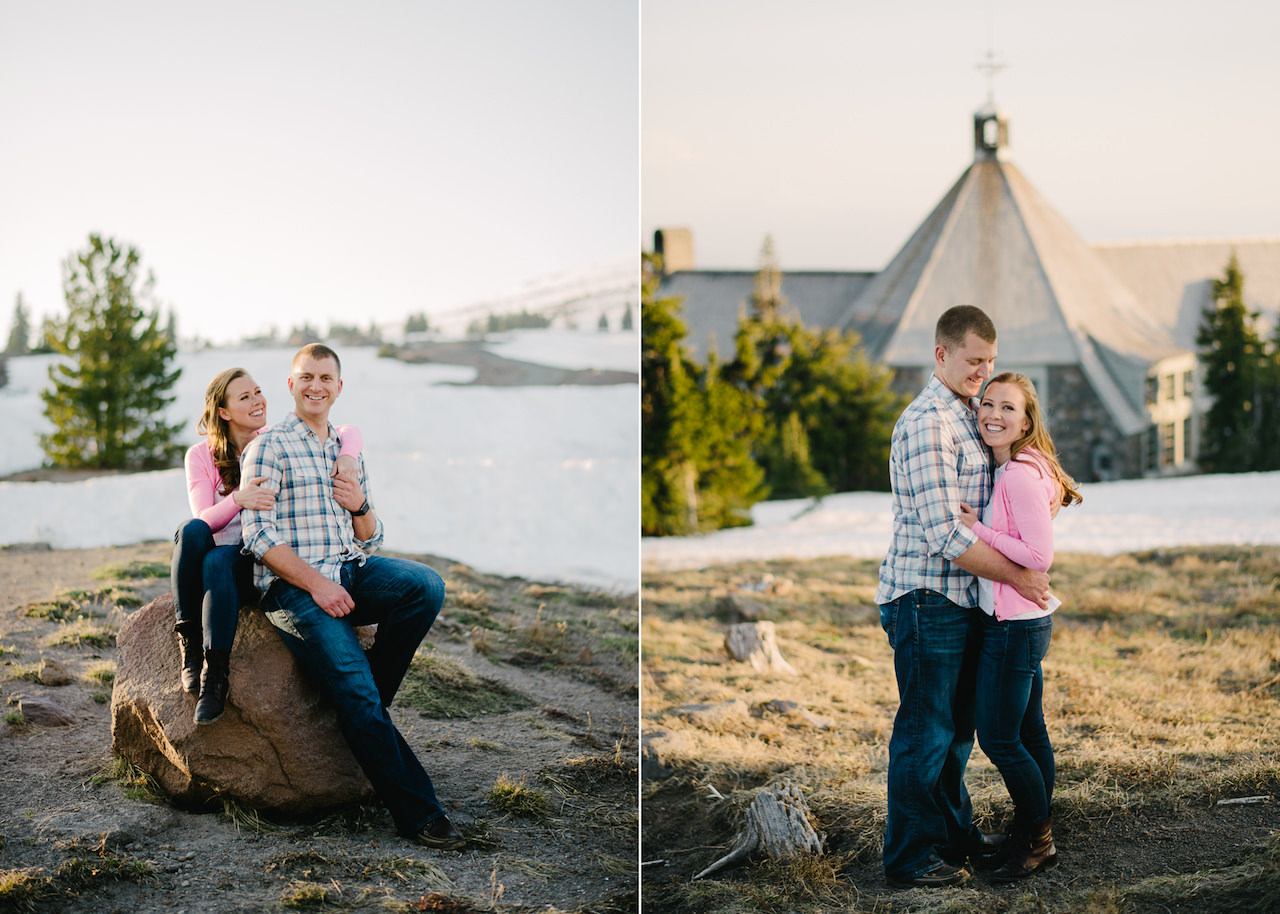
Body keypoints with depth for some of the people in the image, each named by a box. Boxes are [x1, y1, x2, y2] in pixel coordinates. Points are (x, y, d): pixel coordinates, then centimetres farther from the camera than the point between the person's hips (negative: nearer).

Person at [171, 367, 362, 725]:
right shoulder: (201, 456, 3)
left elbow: (349, 432, 1)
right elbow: (204, 520, -12)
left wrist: (347, 456, -23)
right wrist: (237, 499, -32)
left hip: (262, 563, -1)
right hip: (217, 551, 1)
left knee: (217, 561, -36)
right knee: (191, 532, -35)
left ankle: (215, 675, -41)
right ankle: (189, 646, -30)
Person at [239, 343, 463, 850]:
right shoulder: (269, 446, 4)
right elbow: (258, 534, -6)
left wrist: (360, 507, 1)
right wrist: (317, 584, -16)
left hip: (351, 571, 6)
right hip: (293, 584, -6)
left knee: (426, 586, -26)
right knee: (357, 694, -23)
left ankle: (365, 696, -10)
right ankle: (417, 812, -18)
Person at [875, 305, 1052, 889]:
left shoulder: (966, 417, 14)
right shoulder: (927, 423, -17)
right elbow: (945, 534, -22)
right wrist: (1017, 576, -15)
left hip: (960, 600, 9)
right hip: (926, 599, -9)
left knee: (956, 727, 19)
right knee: (925, 731, -1)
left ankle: (954, 834, 32)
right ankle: (910, 857, 9)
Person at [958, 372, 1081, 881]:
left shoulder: (1020, 476, -19)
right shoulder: (1004, 470, 10)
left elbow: (1040, 556, -23)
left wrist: (976, 530, -19)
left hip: (1014, 625, -10)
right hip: (1023, 621, 10)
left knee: (999, 738, -2)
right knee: (1028, 730, 16)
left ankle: (1036, 840, 11)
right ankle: (1037, 834, 26)